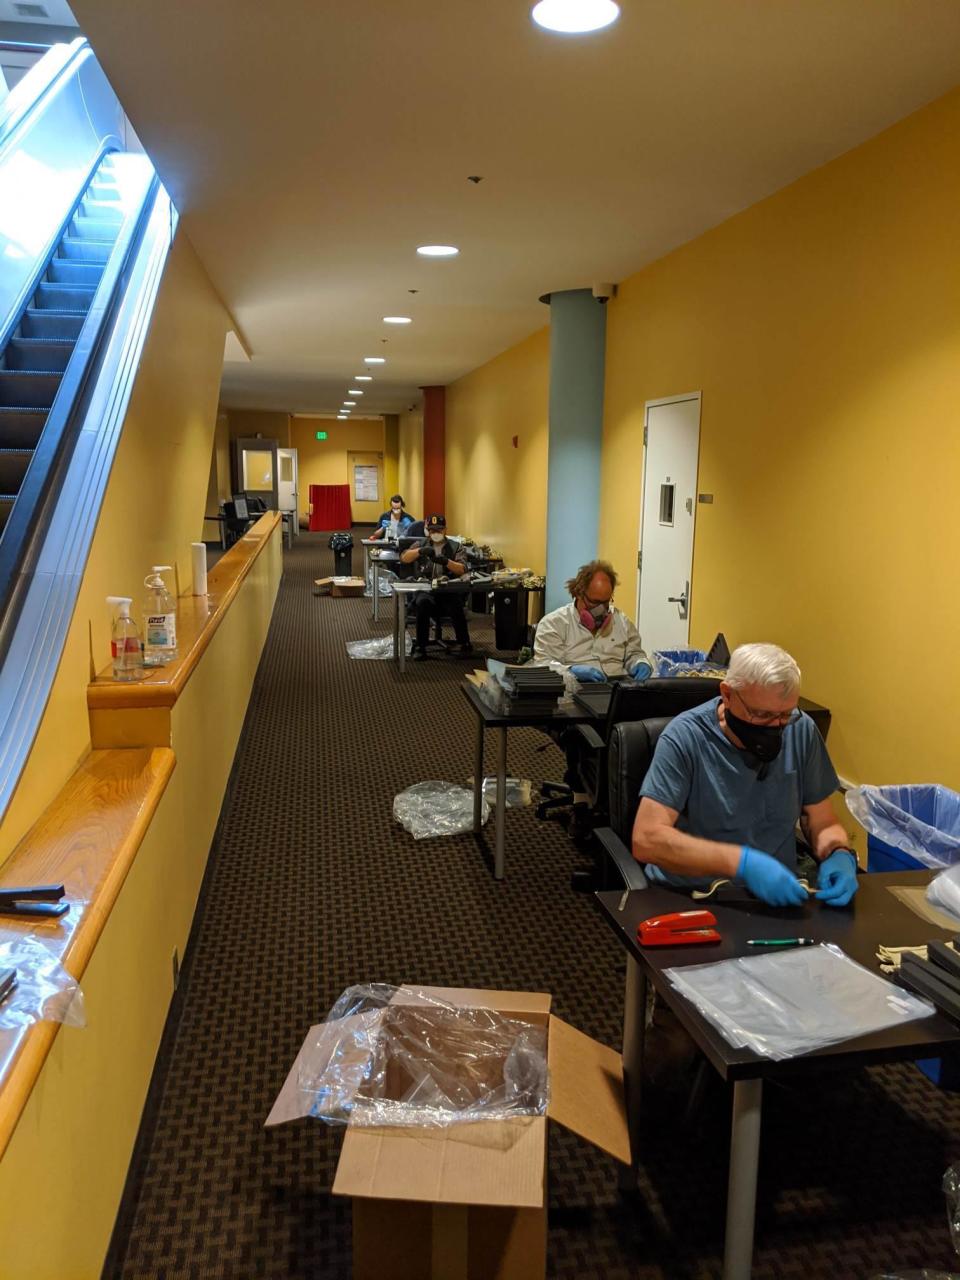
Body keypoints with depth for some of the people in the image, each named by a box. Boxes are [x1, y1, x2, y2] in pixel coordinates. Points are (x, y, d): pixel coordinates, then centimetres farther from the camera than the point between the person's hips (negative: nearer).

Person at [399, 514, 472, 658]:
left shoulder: (455, 547, 10)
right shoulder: (421, 544, 15)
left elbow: (462, 570, -5)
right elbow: (404, 558, -1)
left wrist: (446, 561, -24)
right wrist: (420, 551, -20)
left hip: (449, 591, -1)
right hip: (425, 590, 1)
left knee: (455, 607, -32)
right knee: (423, 603, -33)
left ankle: (464, 643, -6)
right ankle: (421, 647, -21)